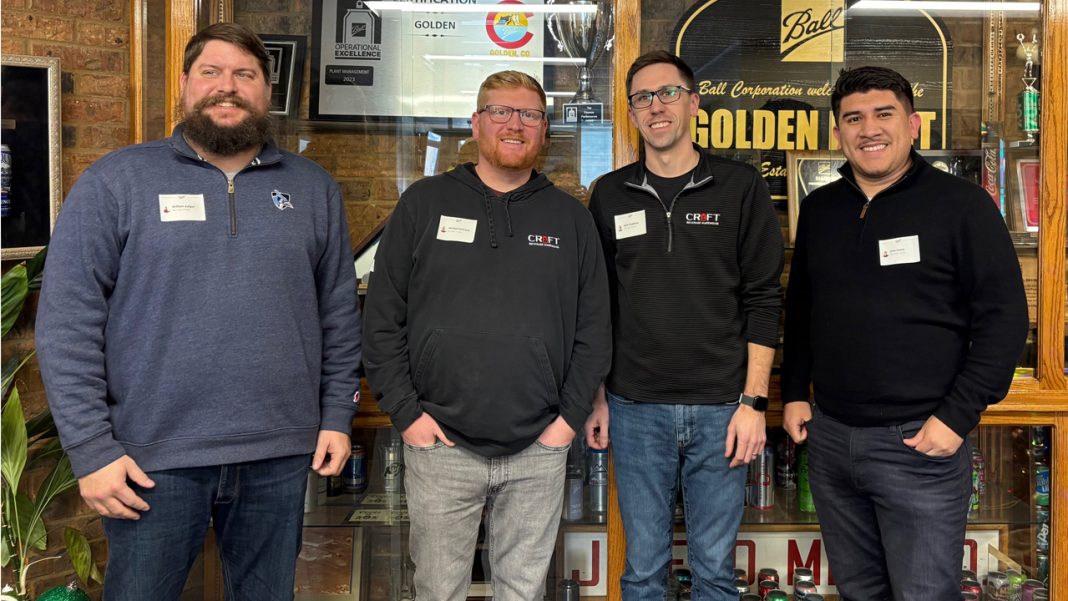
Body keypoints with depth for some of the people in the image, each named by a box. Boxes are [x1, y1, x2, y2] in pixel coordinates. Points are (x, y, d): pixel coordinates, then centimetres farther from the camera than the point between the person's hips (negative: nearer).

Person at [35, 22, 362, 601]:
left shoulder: (312, 187, 7)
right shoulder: (115, 181, -2)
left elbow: (339, 312, 9)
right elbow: (67, 322, -5)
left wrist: (337, 416, 5)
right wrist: (91, 447, -9)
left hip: (282, 455, 3)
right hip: (154, 456, -2)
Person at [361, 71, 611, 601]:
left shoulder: (570, 217, 7)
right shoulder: (425, 203, 3)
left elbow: (594, 328, 7)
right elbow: (382, 318, 1)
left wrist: (571, 416, -1)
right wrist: (405, 413, -5)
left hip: (540, 450, 1)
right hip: (440, 445, -1)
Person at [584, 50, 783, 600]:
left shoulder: (740, 187, 1)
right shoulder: (610, 195, 6)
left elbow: (763, 301, -1)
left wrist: (753, 401, -6)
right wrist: (596, 397, 7)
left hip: (722, 409, -1)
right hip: (635, 409, 1)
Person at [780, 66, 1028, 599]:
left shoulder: (960, 204, -6)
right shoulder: (819, 209, 9)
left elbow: (1004, 316, -8)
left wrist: (957, 416, -13)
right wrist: (794, 393, 12)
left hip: (919, 442, -5)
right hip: (827, 436, 5)